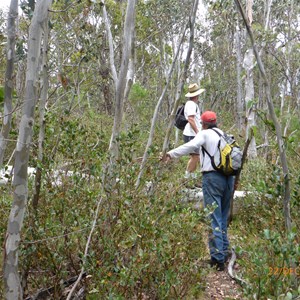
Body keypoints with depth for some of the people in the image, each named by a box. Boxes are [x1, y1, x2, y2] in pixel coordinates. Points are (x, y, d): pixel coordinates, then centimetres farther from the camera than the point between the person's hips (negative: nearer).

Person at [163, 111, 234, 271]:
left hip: (212, 177, -7)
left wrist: (171, 154, -19)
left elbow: (190, 146, -15)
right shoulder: (223, 134, 19)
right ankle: (224, 252, 25)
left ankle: (218, 259, -8)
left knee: (214, 218, -6)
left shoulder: (205, 134, 1)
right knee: (223, 217, 17)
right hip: (228, 177, 7)